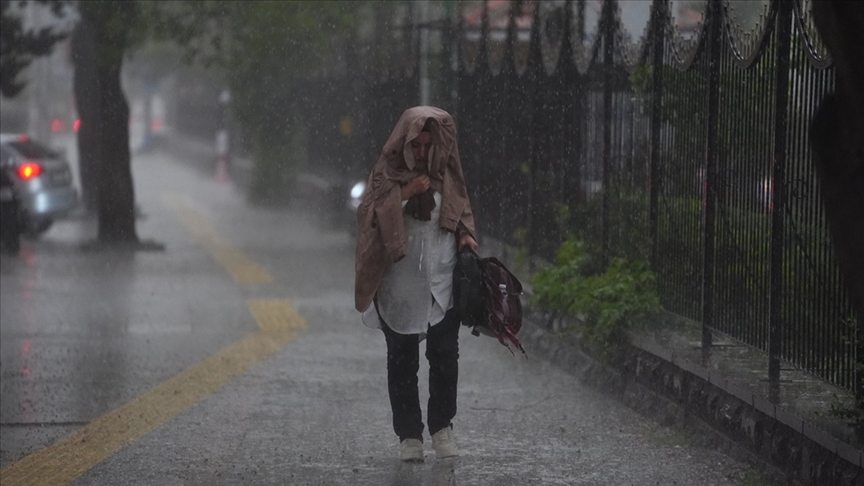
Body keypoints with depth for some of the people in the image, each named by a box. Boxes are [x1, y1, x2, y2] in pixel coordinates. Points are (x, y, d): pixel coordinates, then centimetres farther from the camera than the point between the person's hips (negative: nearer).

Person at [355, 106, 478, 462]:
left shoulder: (446, 174, 7)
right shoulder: (387, 173, 0)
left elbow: (461, 210, 19)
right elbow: (369, 216, -8)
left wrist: (465, 234, -1)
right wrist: (403, 195, -19)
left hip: (442, 282, 2)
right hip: (399, 283, -1)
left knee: (445, 357, -3)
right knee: (402, 362, 3)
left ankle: (442, 427, 11)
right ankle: (409, 435, 9)